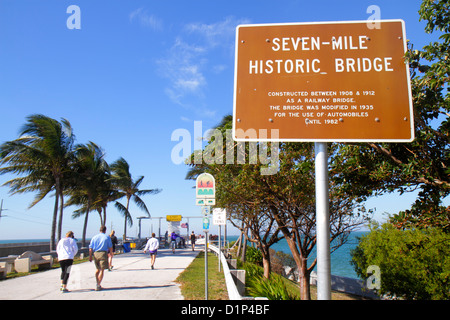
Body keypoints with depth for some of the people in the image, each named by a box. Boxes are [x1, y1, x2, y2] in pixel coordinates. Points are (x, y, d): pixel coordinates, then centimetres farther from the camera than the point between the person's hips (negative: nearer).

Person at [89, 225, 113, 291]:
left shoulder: (94, 237, 10)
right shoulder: (107, 237, 3)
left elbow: (90, 248, 5)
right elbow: (110, 247, 3)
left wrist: (90, 256, 9)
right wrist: (111, 255, 15)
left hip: (95, 254, 4)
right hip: (103, 253, -4)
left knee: (98, 269, 19)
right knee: (102, 270, -1)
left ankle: (98, 284, 23)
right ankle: (98, 286, -6)